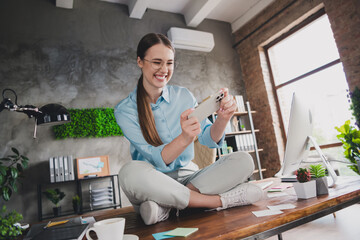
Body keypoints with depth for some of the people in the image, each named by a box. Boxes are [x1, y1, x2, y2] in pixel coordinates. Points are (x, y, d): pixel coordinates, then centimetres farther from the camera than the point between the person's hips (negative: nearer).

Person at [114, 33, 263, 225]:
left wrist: (223, 119, -26)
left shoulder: (183, 96, 2)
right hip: (153, 183, -3)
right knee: (131, 172, -36)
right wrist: (185, 138, -38)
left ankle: (166, 206, -23)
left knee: (243, 161, -16)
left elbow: (210, 140, -5)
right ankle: (222, 201, -24)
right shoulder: (125, 110, -9)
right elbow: (157, 159, -19)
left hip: (187, 177, 4)